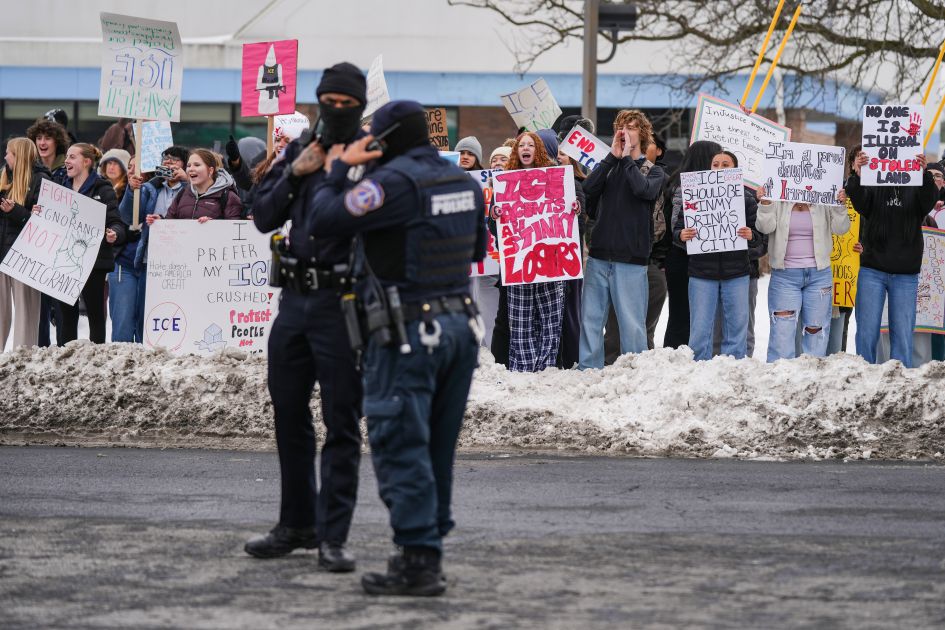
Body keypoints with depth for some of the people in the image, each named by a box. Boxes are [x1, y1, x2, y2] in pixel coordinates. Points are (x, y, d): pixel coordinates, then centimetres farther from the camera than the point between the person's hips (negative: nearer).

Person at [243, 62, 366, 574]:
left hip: (342, 302, -6)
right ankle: (297, 525, 26)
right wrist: (294, 174, -5)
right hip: (294, 299, 6)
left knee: (342, 424, -2)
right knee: (289, 415, 14)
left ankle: (333, 536, 1)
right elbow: (264, 218, 8)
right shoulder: (299, 151, 11)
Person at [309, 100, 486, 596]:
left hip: (409, 331, -8)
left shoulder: (395, 182, -15)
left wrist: (340, 169, -2)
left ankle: (418, 560, -8)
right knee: (436, 450, 15)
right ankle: (431, 546, 20)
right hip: (461, 325, 8)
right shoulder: (464, 181, 10)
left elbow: (323, 222, -15)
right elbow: (478, 248, 23)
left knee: (400, 448, -4)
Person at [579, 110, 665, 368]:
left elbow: (643, 189, -15)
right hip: (599, 256, 3)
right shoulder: (609, 166, 16)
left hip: (631, 259, -3)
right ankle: (588, 371, 9)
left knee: (631, 322, -3)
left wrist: (627, 158, -3)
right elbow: (589, 188, -3)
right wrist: (613, 156, -4)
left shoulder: (653, 170, 8)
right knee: (591, 318, 3)